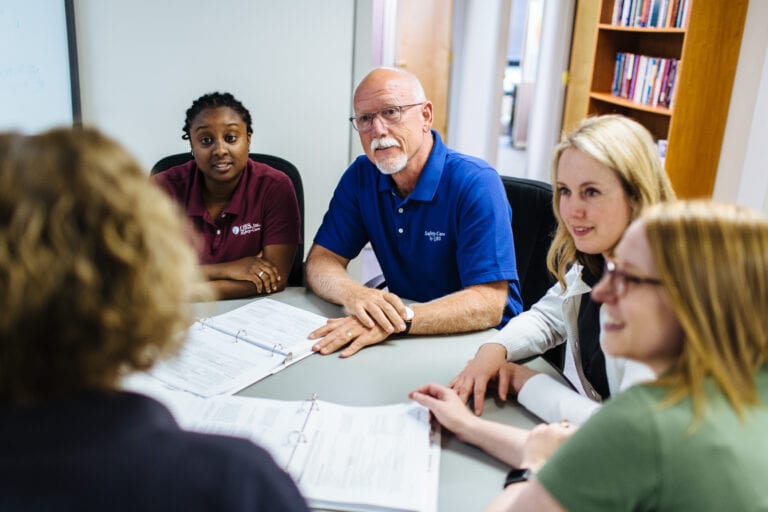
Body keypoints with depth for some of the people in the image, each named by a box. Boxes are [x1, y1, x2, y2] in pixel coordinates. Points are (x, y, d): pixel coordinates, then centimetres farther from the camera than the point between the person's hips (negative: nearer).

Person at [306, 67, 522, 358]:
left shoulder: (476, 184, -19)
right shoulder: (361, 176, -1)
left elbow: (488, 304, -25)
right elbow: (320, 261, -6)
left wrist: (399, 319, -38)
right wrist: (352, 293, -29)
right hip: (406, 339, 5)